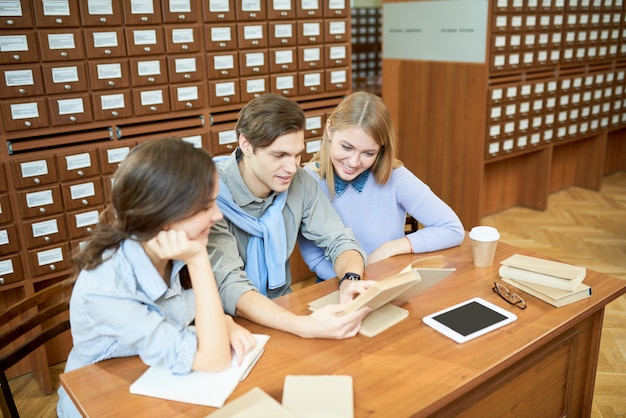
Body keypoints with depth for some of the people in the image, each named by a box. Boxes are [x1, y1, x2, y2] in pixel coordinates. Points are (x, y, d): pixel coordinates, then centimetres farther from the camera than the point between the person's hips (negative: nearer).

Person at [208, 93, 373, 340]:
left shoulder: (299, 182, -5)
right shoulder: (212, 196, -21)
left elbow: (340, 241, -1)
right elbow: (229, 287, -29)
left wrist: (351, 280, -24)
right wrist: (305, 326, -43)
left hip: (282, 309, 5)